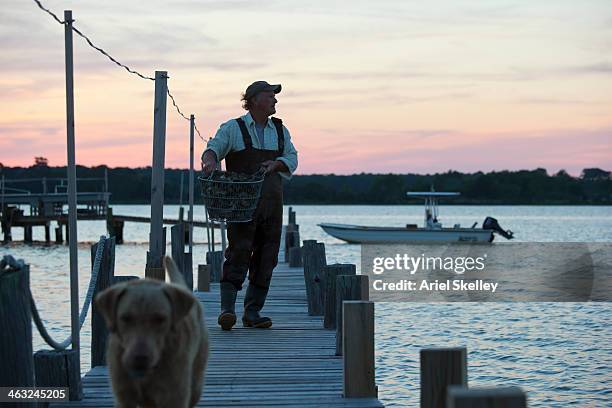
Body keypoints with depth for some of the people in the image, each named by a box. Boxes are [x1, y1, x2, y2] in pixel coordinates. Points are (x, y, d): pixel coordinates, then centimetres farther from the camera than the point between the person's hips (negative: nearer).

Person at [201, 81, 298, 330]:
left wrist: (276, 163, -8)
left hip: (271, 201, 5)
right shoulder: (234, 128, 1)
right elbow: (214, 147, -12)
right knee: (239, 252, -15)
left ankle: (253, 312, 9)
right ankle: (227, 309, -18)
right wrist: (209, 160, -35)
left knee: (266, 257, 3)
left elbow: (292, 159, 14)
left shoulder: (280, 130, 17)